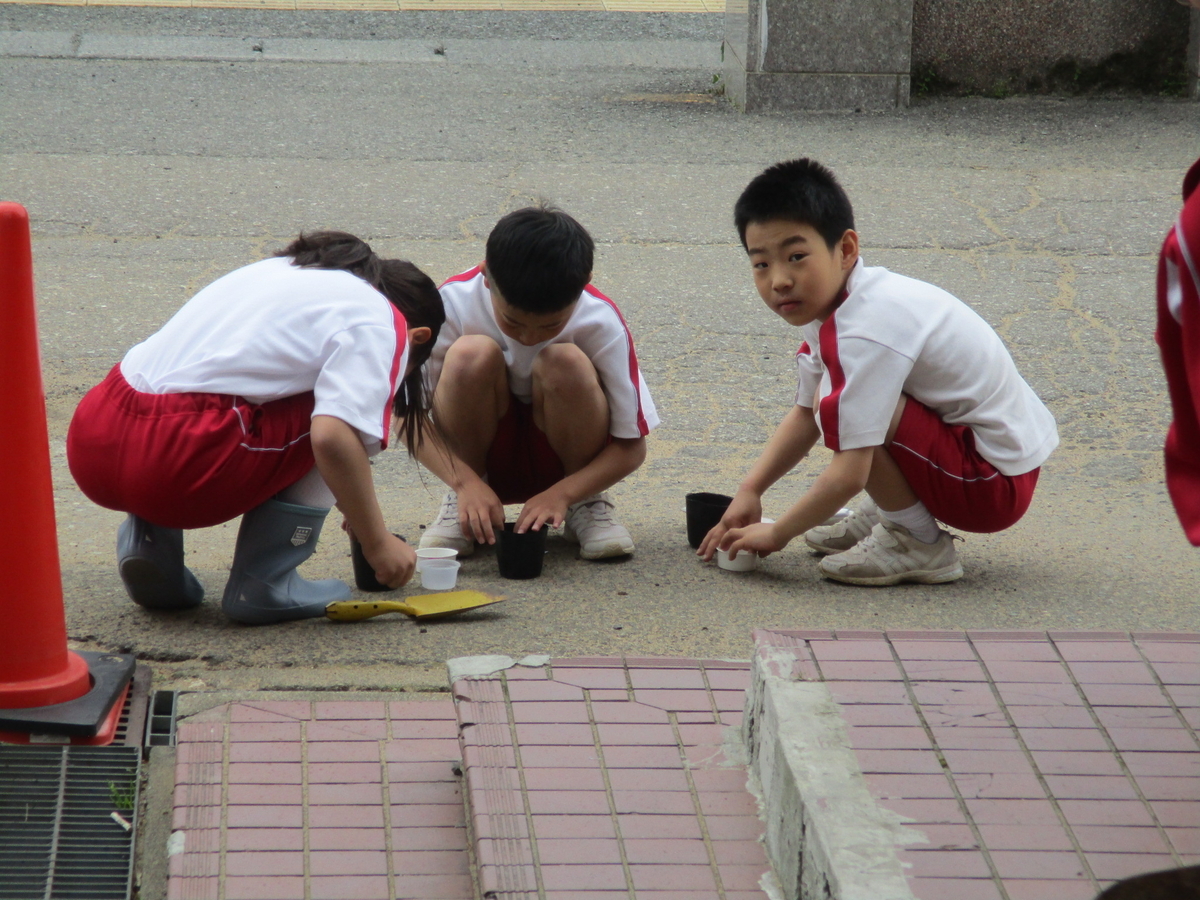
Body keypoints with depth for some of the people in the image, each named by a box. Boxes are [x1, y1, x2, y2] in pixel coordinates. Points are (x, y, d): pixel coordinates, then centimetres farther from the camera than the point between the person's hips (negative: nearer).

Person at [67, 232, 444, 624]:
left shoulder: (282, 269, 29)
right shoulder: (382, 323, 5)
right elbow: (333, 438, -13)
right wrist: (377, 543, -1)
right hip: (179, 464, -8)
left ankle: (150, 537, 13)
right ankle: (262, 584, 4)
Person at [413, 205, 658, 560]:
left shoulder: (601, 324, -21)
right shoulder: (454, 304, -22)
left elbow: (631, 446, -15)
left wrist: (561, 494, -31)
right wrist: (467, 484, -33)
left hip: (567, 470, 0)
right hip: (481, 462, 0)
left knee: (566, 362, -30)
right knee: (471, 355, -29)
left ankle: (587, 505, -7)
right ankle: (461, 505, -10)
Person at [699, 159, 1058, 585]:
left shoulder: (868, 328, -26)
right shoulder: (825, 301, 3)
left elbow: (850, 473, -27)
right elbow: (805, 414, 15)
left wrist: (776, 534, -14)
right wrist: (749, 492, 6)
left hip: (994, 485, -10)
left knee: (842, 411, -24)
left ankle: (918, 544, -8)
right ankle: (883, 516, 15)